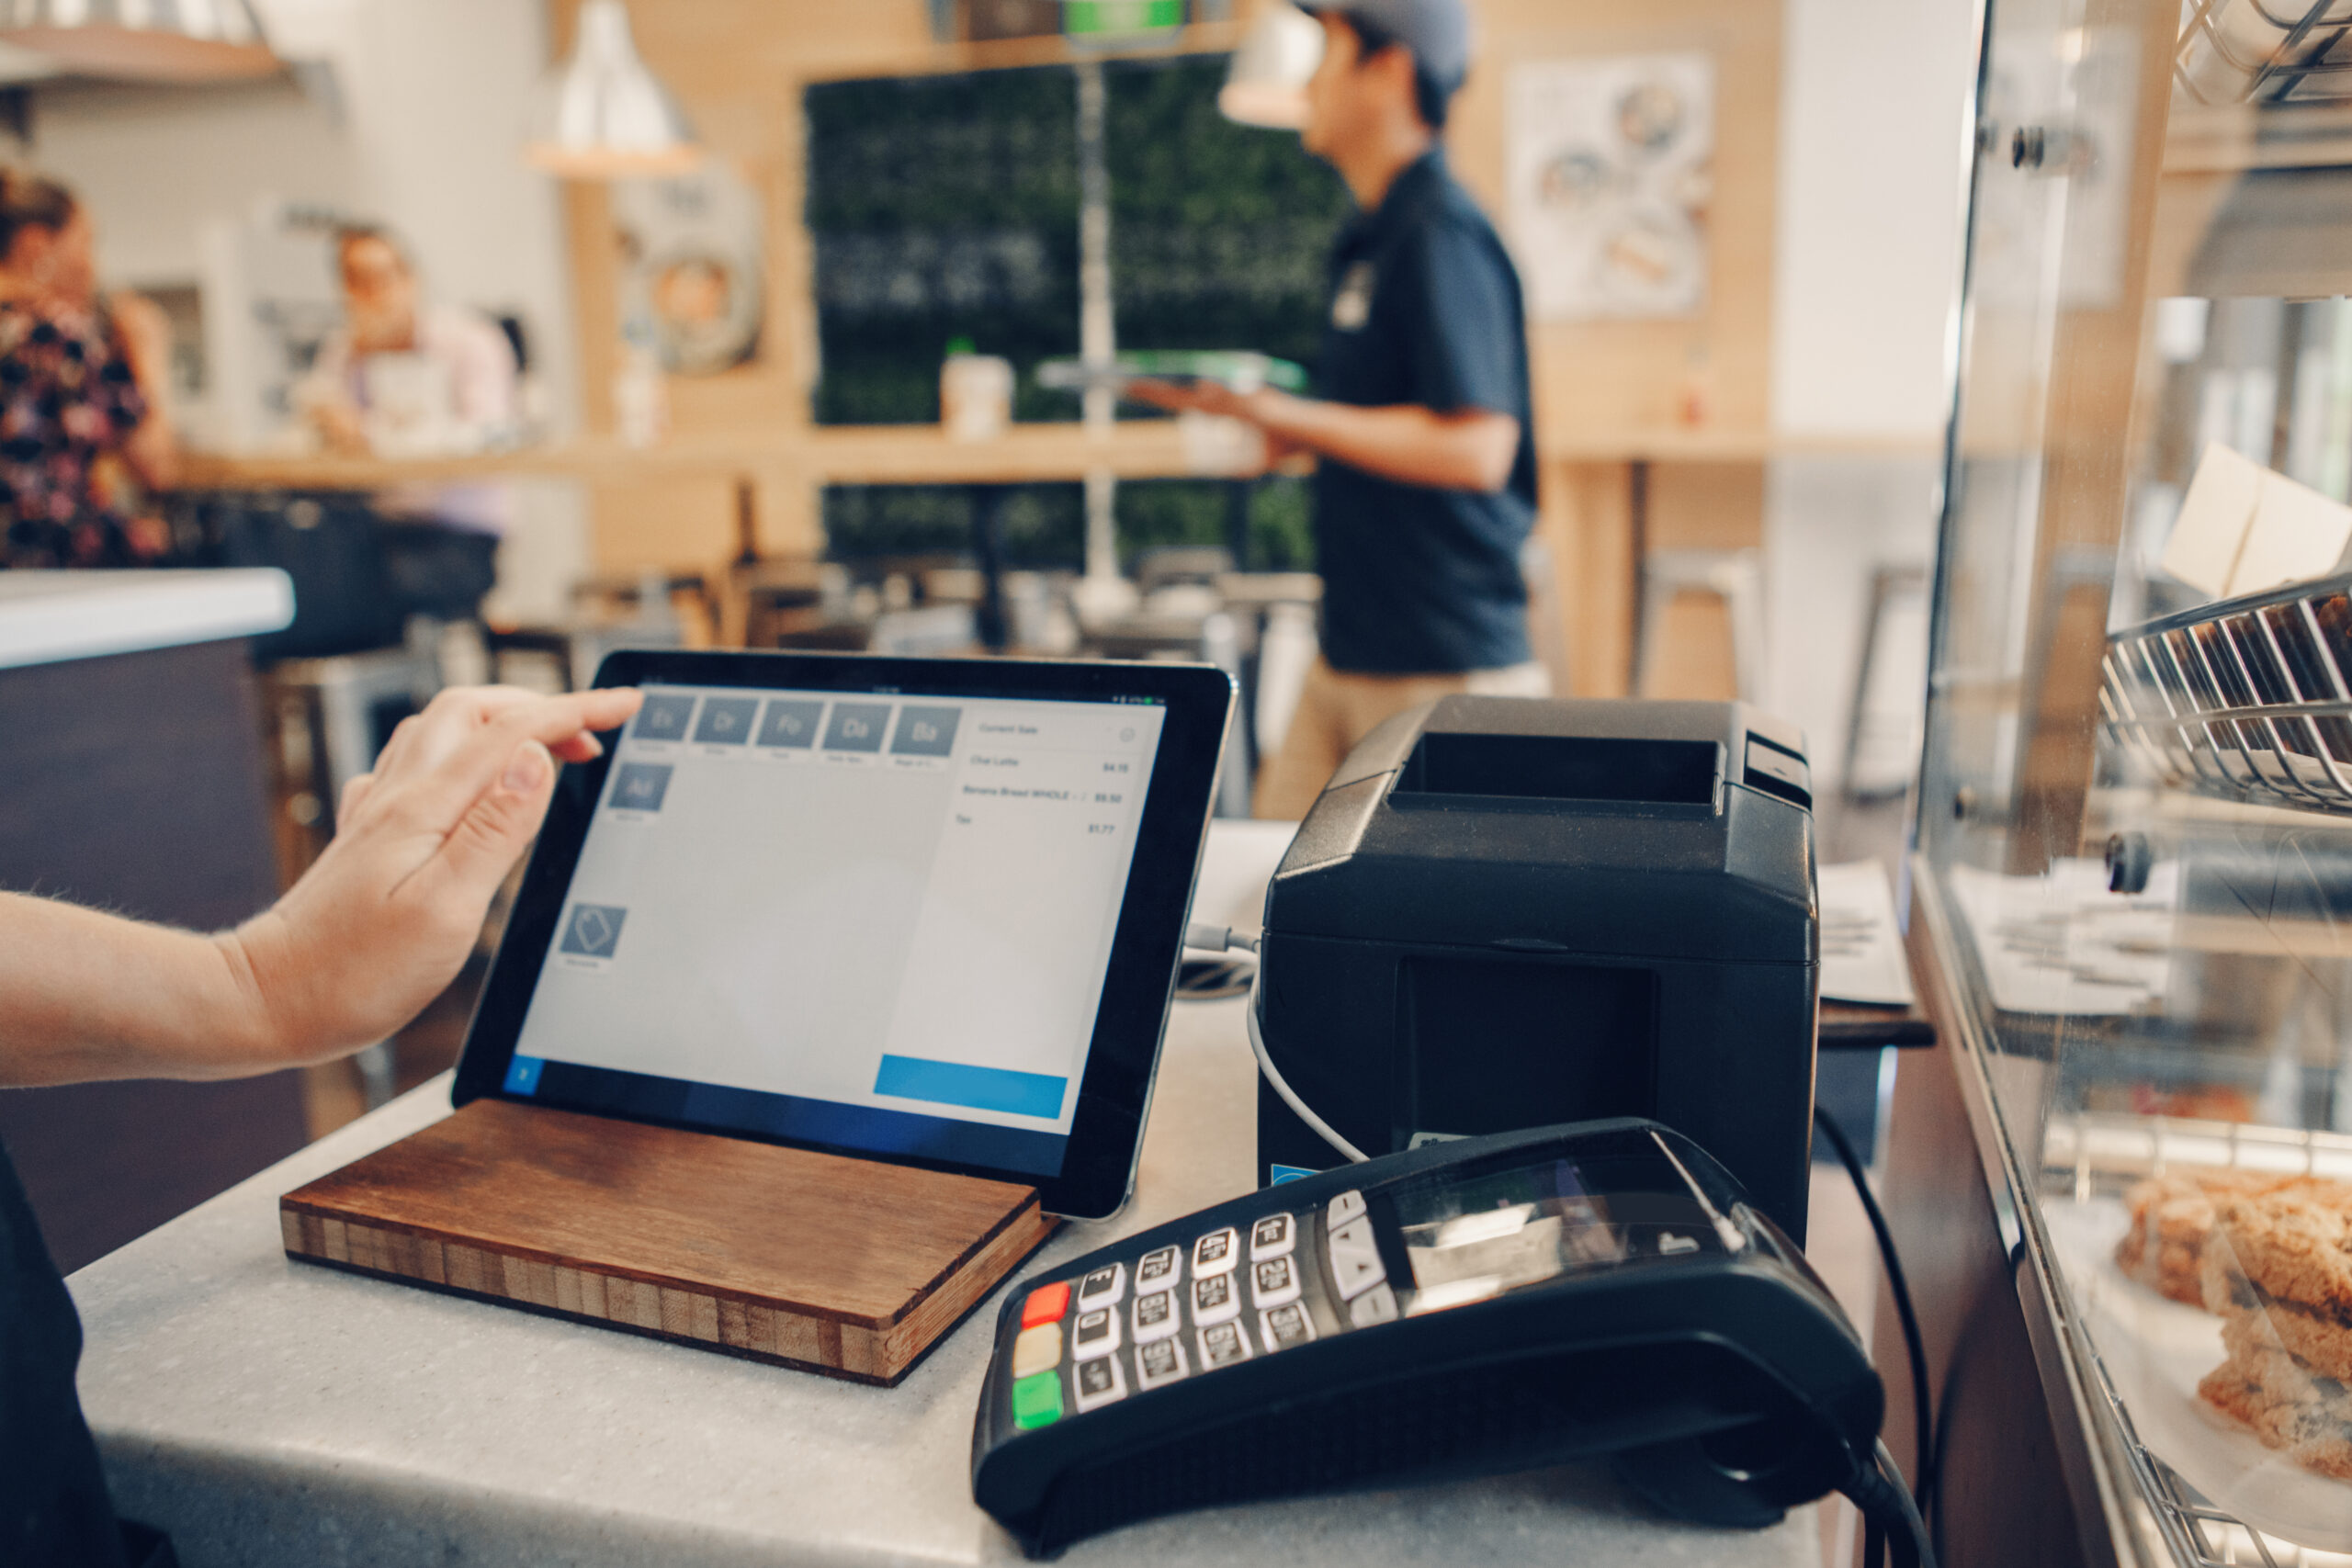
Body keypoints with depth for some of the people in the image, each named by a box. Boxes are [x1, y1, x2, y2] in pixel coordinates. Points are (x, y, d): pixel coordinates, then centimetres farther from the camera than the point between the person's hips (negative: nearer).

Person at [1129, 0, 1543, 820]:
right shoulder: (1373, 237, 15)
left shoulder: (1442, 236, -16)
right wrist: (1258, 415, 13)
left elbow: (1475, 447, -26)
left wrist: (1298, 418, -21)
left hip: (1445, 672, -9)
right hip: (1348, 658, 10)